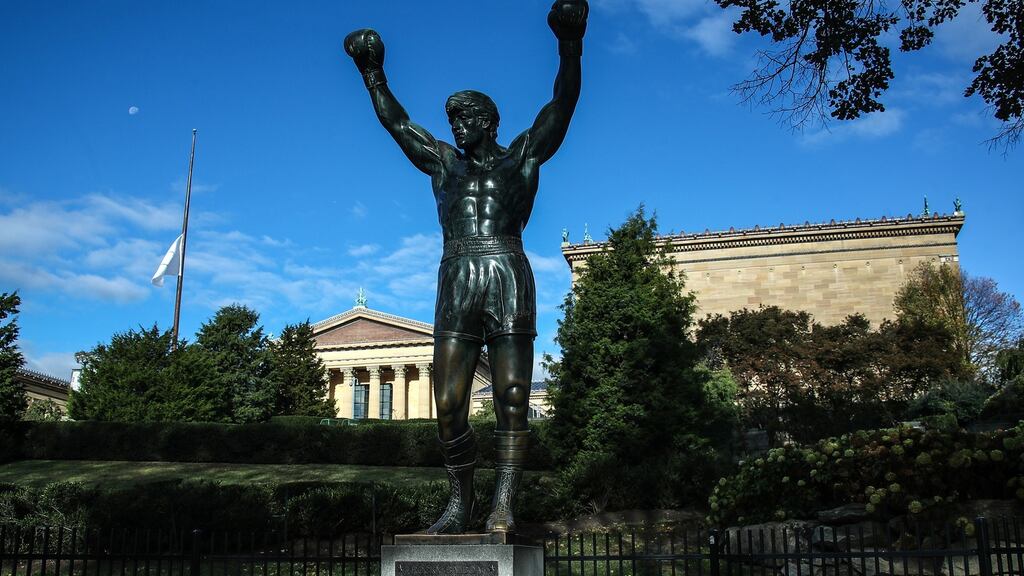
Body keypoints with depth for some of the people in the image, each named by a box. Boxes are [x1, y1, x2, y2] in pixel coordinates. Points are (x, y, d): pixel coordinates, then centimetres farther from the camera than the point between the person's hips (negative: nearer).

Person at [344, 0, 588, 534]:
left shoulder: (522, 156, 15)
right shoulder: (443, 163, 24)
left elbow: (562, 104, 5)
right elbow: (396, 122, 31)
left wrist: (569, 45, -7)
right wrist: (371, 71, 31)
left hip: (508, 279, -3)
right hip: (455, 284, 3)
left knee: (511, 400, -6)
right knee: (448, 405, -3)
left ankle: (503, 504, -4)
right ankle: (459, 501, 9)